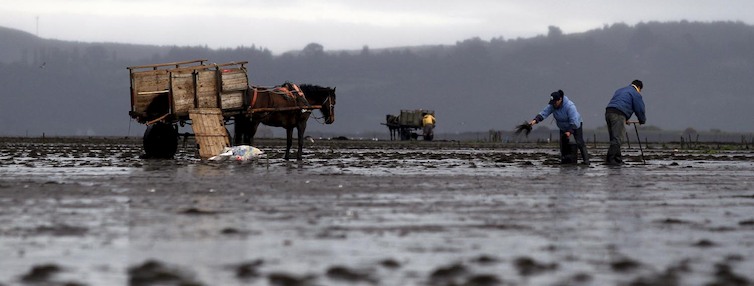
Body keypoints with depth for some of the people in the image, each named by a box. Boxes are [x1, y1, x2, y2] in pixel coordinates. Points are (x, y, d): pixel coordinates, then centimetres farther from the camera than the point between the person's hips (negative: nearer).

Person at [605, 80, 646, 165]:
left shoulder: (620, 90, 31)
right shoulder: (636, 94, 6)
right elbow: (639, 109, 4)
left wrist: (624, 120, 36)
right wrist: (642, 120, 23)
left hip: (608, 112, 8)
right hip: (619, 115, -8)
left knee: (614, 138, 13)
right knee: (617, 139, -10)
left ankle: (618, 159, 14)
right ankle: (610, 159, -17)